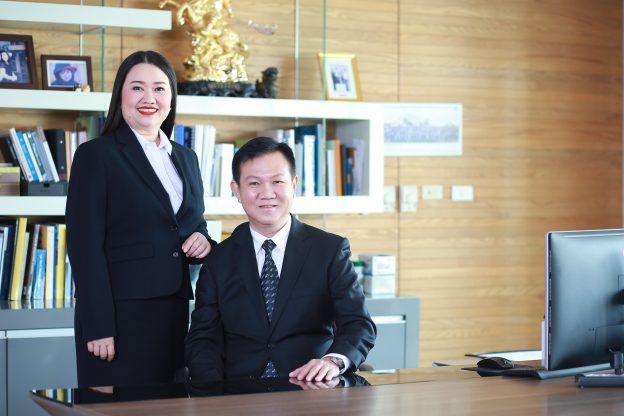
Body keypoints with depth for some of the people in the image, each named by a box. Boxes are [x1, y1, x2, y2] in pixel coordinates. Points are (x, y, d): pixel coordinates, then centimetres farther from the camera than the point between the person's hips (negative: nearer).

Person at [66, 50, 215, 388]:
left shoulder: (186, 158, 15)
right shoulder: (95, 155, -4)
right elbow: (85, 246, -10)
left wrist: (203, 241, -1)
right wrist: (98, 327, -16)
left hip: (175, 311, 6)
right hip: (120, 313, -6)